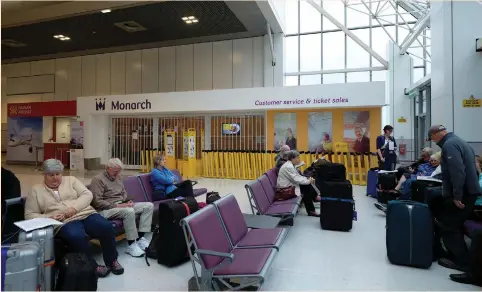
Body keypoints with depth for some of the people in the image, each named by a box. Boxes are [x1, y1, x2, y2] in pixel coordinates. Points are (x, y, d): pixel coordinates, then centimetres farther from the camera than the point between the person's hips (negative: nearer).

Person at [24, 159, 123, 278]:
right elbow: (30, 215, 8)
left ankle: (112, 260, -6)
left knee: (106, 227, -26)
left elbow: (87, 194, 4)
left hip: (86, 214, 2)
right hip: (65, 222, -2)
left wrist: (74, 208, -14)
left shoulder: (71, 180, 16)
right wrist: (50, 218, -10)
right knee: (77, 236, -37)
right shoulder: (36, 190, 13)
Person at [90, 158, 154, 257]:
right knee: (130, 211, -38)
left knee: (149, 205, -6)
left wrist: (127, 201, 1)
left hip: (121, 205, 9)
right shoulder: (98, 179, -10)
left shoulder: (117, 177, 15)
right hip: (106, 209, -9)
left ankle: (140, 237, -12)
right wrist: (116, 205, -23)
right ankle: (132, 245, -25)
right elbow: (97, 202, -18)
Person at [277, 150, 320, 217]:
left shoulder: (291, 165, 9)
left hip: (289, 185, 10)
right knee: (306, 187, -11)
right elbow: (296, 179, -23)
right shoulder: (288, 167, -22)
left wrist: (308, 179, -2)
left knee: (307, 185, 1)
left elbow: (298, 176, 12)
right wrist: (308, 181, -12)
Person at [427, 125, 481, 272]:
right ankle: (457, 255, 26)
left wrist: (457, 196, -23)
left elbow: (457, 172, -26)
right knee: (454, 225, 17)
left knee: (448, 227, -2)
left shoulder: (449, 144, -16)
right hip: (469, 191, 10)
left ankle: (462, 262, 6)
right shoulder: (458, 141, 17)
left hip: (461, 194, -10)